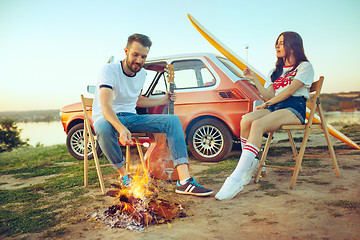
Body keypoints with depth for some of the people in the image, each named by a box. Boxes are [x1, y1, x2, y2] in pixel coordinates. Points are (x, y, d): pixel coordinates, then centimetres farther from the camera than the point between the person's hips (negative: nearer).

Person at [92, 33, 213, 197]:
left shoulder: (142, 73, 9)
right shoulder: (110, 71, -16)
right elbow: (105, 106, -31)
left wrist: (163, 101, 18)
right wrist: (121, 129, -49)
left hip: (131, 117, 6)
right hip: (107, 118, -5)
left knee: (173, 121, -15)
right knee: (103, 128, -44)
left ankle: (185, 182, -28)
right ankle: (124, 175, -17)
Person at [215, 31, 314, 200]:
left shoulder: (305, 66, 8)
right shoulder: (275, 71, 28)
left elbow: (289, 91, -6)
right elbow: (269, 96, 14)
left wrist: (266, 104, -4)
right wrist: (254, 79, 8)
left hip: (294, 109, -6)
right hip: (273, 108, 6)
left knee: (257, 125, -34)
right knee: (246, 120, -28)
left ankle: (236, 179, -41)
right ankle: (250, 163, -16)